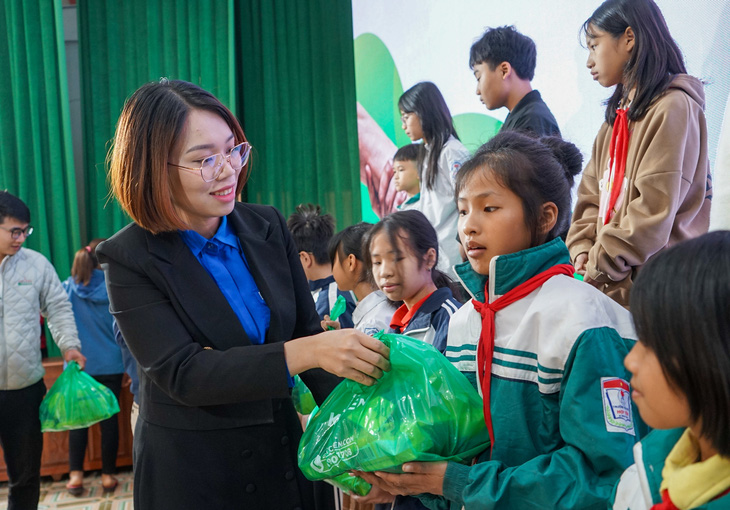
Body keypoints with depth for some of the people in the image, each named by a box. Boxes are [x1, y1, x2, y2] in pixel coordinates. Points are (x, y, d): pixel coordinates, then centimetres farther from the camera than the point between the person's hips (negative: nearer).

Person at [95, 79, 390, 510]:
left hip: (284, 459, 4)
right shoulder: (130, 260, -14)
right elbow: (181, 373, -22)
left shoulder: (268, 227, -1)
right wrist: (306, 353, -33)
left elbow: (307, 331, 2)